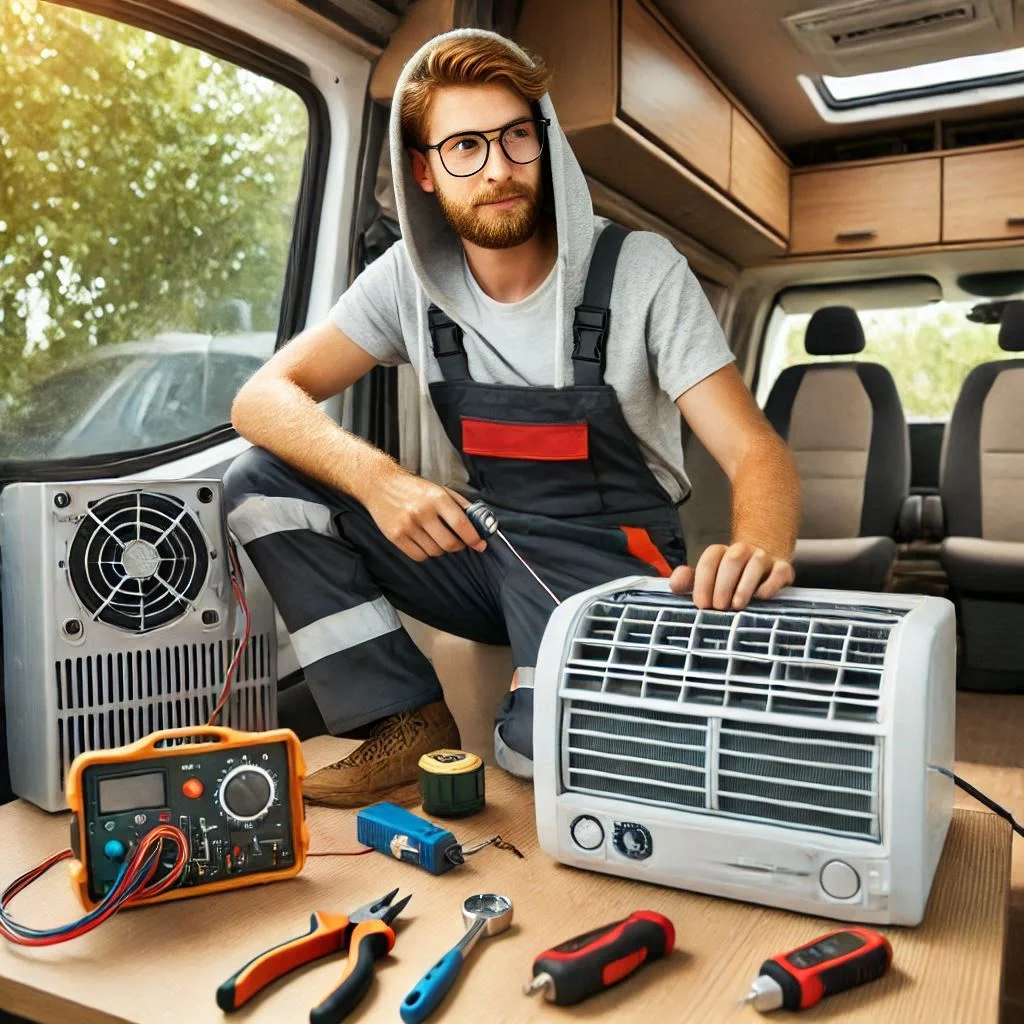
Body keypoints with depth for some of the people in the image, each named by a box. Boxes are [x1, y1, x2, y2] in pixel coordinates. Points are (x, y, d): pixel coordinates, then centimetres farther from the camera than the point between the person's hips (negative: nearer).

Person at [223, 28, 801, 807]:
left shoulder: (641, 274, -13)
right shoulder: (410, 281, -4)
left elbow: (757, 453, -17)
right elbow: (263, 399, -10)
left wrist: (758, 552, -42)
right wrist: (377, 478, -30)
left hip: (609, 567, -3)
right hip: (480, 546, 4)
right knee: (265, 483, -11)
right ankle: (411, 725, -6)